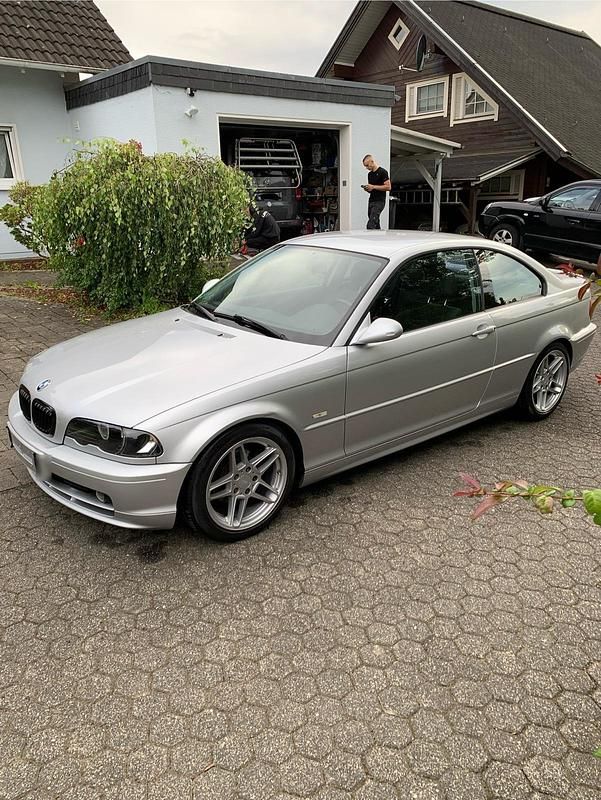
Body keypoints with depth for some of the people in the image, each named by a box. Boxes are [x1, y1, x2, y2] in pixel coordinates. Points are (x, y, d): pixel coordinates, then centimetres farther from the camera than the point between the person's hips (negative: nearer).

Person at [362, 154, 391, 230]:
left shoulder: (382, 172, -6)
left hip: (379, 202, -8)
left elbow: (388, 187, -13)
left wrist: (373, 187, -16)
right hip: (371, 201, 8)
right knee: (376, 225, 6)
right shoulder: (370, 174, 18)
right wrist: (367, 188, 3)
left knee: (371, 225, -18)